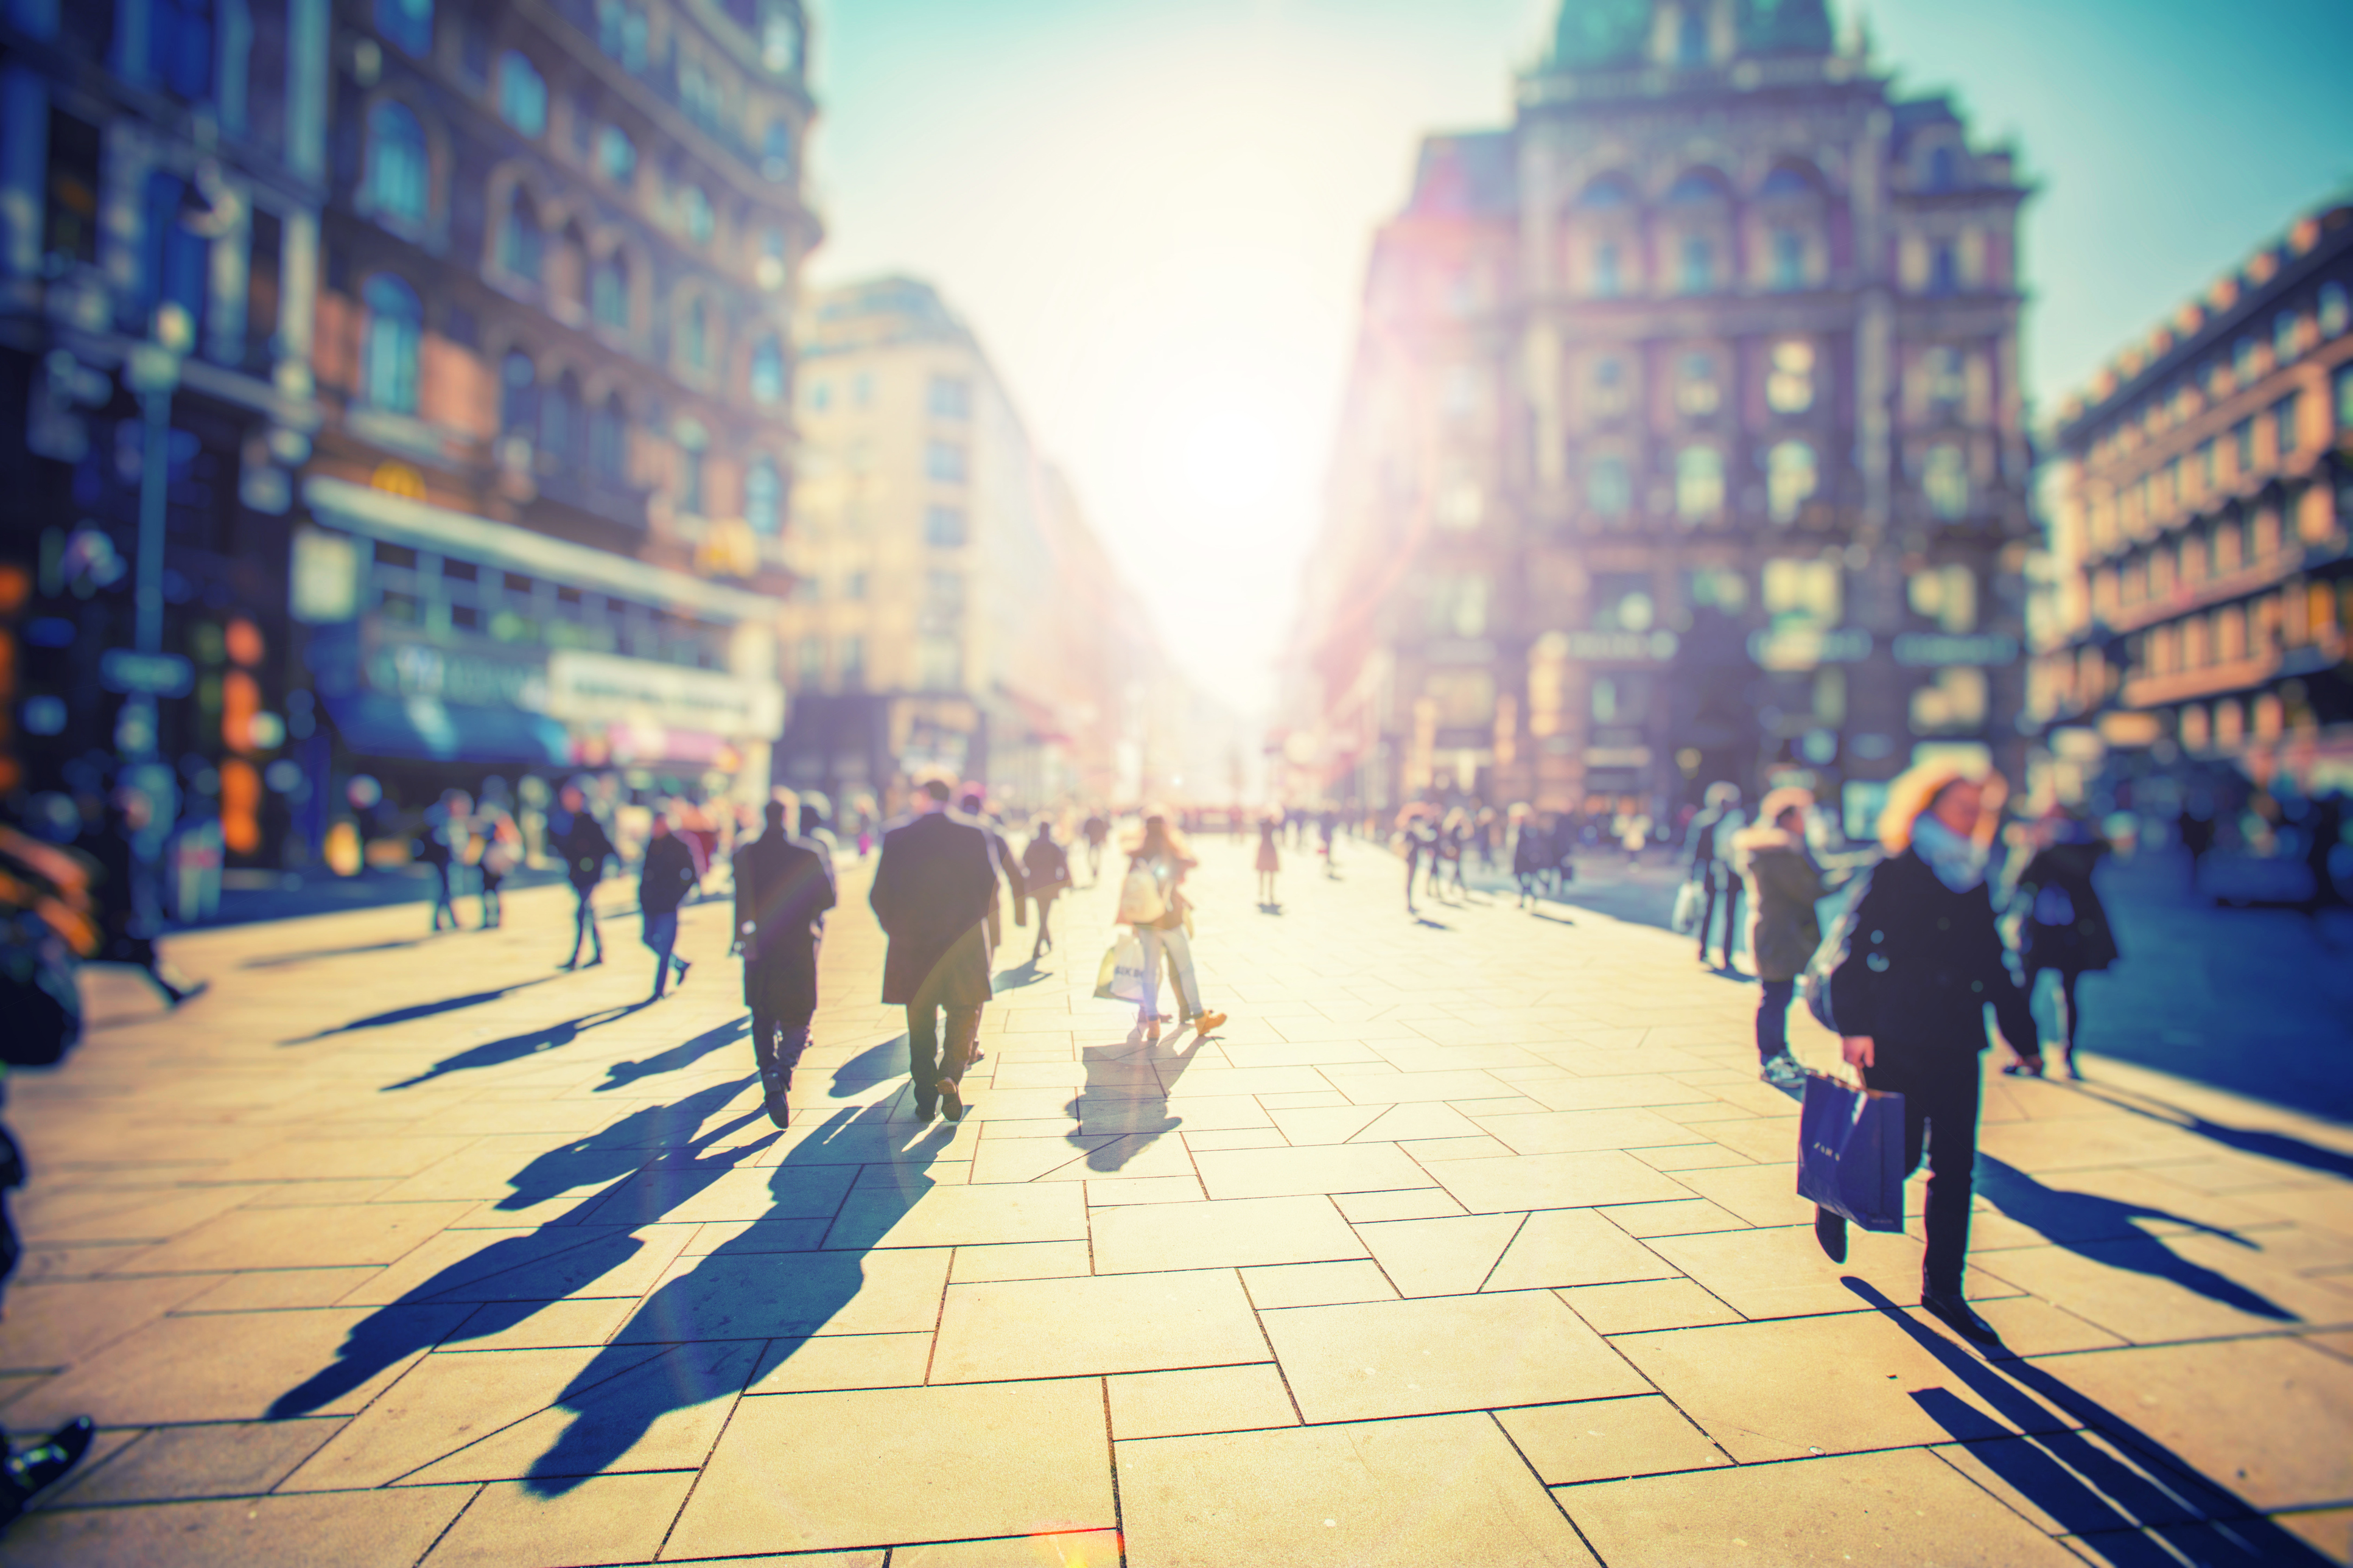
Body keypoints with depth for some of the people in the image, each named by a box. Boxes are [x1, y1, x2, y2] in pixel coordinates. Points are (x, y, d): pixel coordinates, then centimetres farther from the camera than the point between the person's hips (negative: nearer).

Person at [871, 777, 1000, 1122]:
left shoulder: (896, 836, -1)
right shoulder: (976, 834, -3)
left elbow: (879, 895, -2)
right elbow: (991, 888, -5)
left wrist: (897, 930, 12)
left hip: (912, 944, 1)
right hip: (964, 942, -1)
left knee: (920, 1025, 13)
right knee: (964, 1017, 11)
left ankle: (926, 1098, 16)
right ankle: (951, 1076, -12)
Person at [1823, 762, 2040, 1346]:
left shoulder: (1974, 886, 14)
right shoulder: (1893, 876, -5)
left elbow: (1995, 969, 20)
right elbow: (1856, 952, -12)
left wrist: (2024, 1037, 18)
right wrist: (1854, 1025, -20)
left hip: (1957, 1046, 6)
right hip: (1896, 1041, -6)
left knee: (1955, 1168, 6)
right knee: (1900, 1156, -3)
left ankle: (1943, 1289, 17)